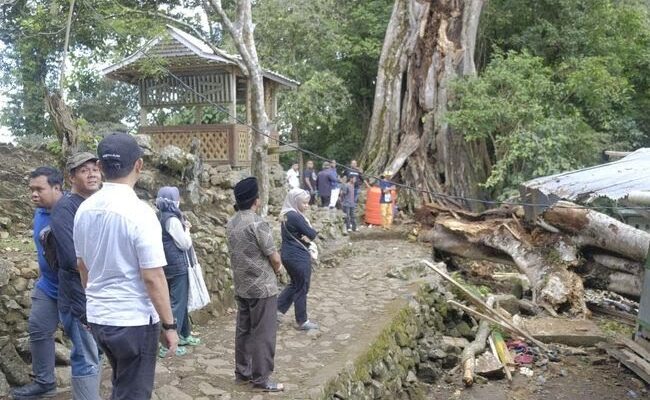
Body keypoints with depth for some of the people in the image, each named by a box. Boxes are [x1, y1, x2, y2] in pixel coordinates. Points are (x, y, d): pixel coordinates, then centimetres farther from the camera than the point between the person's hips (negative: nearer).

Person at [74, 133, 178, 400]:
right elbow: (153, 278, -19)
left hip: (97, 317, 7)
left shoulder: (85, 209, 0)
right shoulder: (139, 212, -20)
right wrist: (169, 324, -9)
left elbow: (82, 266, 12)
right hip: (135, 320, -6)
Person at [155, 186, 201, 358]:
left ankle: (184, 335, 31)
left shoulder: (161, 217, 9)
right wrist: (187, 229, -1)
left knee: (181, 301, 20)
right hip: (177, 266, -10)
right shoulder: (172, 219, -19)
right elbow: (184, 244, -16)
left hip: (170, 266, 10)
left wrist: (183, 228, 7)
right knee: (177, 303, -5)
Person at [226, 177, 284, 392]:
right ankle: (261, 379, 7)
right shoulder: (257, 223, -20)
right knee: (263, 333, 1)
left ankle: (242, 372, 25)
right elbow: (274, 258, -17)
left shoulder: (231, 223, 6)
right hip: (262, 287, -8)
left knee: (243, 330, 16)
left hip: (241, 286, 8)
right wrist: (277, 268, 6)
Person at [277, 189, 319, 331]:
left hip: (289, 255, 10)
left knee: (294, 284, 24)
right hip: (298, 257, -10)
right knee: (302, 288, 4)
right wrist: (308, 235, 2)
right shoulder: (295, 217, -22)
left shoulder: (286, 214, 8)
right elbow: (312, 234, -20)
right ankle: (302, 321, 15)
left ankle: (278, 309, 26)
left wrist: (306, 236, -12)